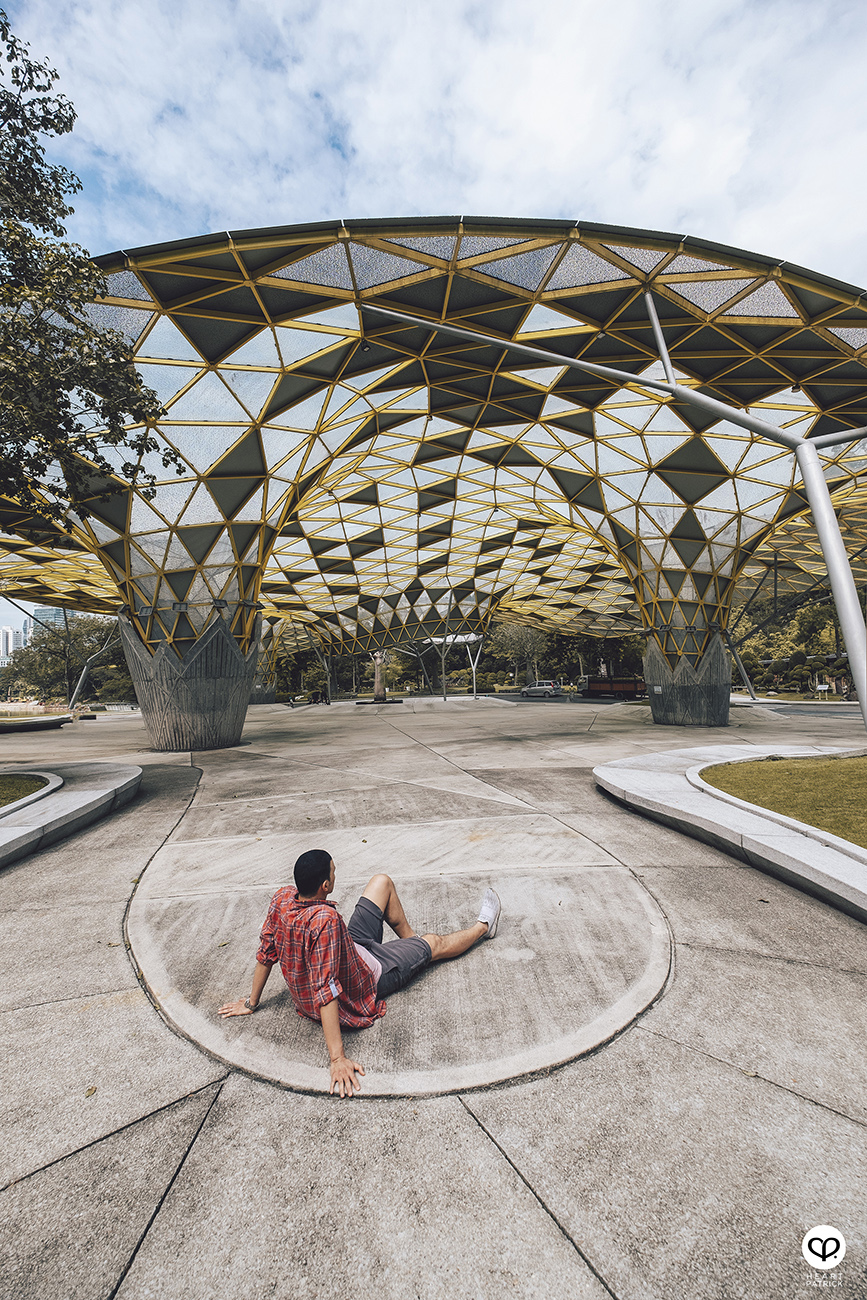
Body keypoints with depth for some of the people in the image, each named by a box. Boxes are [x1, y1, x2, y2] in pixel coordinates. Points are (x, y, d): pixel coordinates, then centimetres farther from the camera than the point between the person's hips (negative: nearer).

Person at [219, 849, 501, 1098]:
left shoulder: (282, 898, -22)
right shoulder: (325, 918, -44)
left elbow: (266, 951, -10)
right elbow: (325, 988, -41)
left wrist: (252, 1002, 5)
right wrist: (338, 1059, -35)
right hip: (363, 984, -7)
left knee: (382, 882, 12)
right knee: (433, 943, 12)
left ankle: (411, 940, 36)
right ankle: (482, 926, 40)